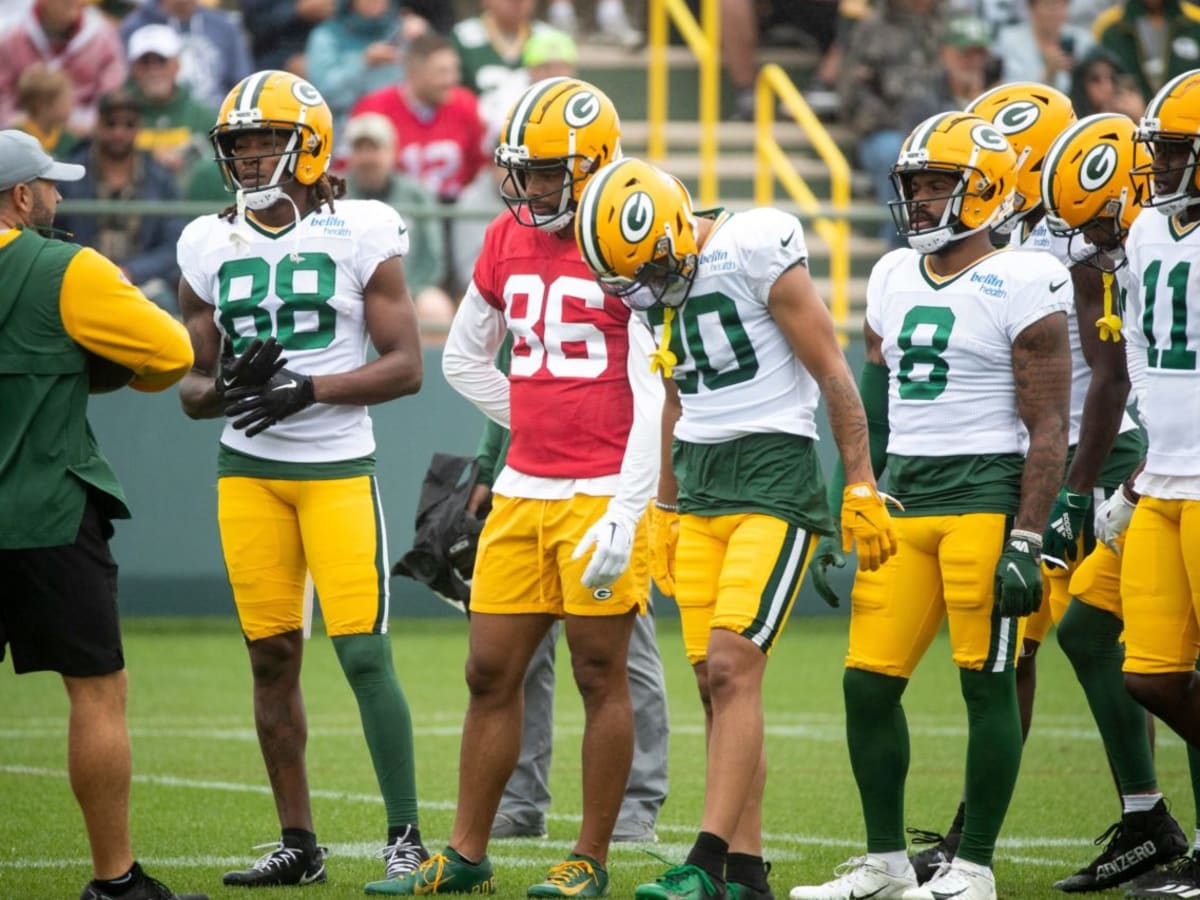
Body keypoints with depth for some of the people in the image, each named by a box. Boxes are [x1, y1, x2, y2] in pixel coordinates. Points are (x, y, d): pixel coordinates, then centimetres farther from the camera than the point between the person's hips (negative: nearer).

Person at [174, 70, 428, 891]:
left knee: (365, 653, -10)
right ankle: (298, 844, 12)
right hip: (248, 471, 4)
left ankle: (406, 838, -2)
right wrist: (225, 386, -11)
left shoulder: (360, 235, -4)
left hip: (338, 467, -4)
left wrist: (308, 389, -18)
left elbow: (406, 366, -6)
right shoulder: (211, 247, 8)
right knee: (273, 655, 5)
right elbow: (193, 387, 12)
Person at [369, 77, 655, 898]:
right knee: (492, 673, 9)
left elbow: (655, 399, -14)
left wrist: (625, 512, -18)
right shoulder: (510, 240, 10)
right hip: (523, 492, 7)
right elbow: (464, 357, 25)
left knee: (601, 675, 0)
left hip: (604, 492, -7)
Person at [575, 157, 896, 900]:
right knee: (716, 680, 3)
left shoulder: (755, 250, -14)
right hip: (700, 482, 7)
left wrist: (863, 490, -10)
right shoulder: (664, 280, 8)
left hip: (775, 479, -7)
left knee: (733, 667, -16)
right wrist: (665, 510, 23)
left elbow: (835, 378, -11)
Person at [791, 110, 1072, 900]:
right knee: (869, 681, 3)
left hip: (986, 499, -7)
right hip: (902, 503, 7)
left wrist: (1026, 540, -16)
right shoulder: (894, 280, 14)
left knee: (988, 683, -3)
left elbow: (1048, 429, -9)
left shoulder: (1019, 286, -7)